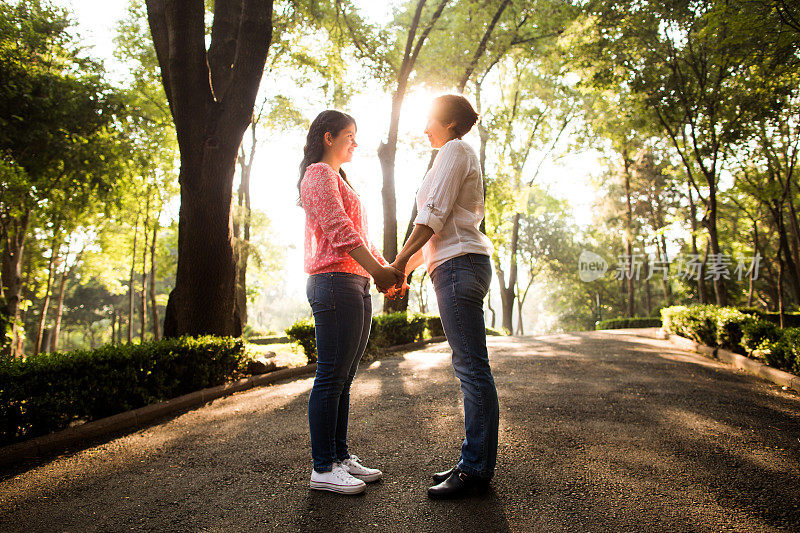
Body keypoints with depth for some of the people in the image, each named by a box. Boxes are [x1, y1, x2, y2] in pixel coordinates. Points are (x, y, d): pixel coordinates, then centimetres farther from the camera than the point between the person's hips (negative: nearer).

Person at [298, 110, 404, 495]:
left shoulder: (338, 180, 29)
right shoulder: (319, 173, -3)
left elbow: (358, 235, 24)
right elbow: (339, 230, -15)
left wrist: (386, 267, 12)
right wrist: (377, 271, -19)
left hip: (355, 283, 10)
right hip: (335, 282, -10)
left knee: (343, 378, 10)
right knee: (331, 377, -7)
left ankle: (340, 456, 17)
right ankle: (323, 468, 0)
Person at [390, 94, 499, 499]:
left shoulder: (454, 151, -1)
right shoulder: (461, 156, 28)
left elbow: (434, 216, -11)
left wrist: (399, 263, -7)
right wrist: (409, 267, 21)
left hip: (459, 265, -10)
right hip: (458, 265, 10)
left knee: (472, 368, -8)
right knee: (469, 368, 9)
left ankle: (476, 470, -2)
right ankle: (474, 462, 15)